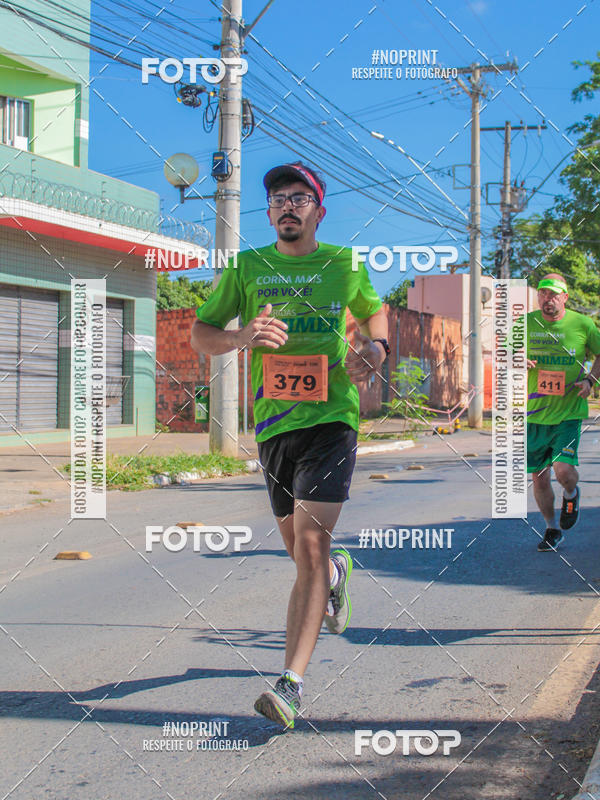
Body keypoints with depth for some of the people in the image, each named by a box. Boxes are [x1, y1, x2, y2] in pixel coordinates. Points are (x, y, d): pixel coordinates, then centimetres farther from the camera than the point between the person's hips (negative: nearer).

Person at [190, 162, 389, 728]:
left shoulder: (346, 265, 5)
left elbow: (373, 311, 23)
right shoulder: (246, 267, 4)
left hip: (331, 419, -3)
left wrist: (374, 348, 1)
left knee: (310, 544, -17)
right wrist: (243, 337, -13)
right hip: (271, 424, 3)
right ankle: (336, 572, 54)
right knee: (298, 548, 15)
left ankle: (291, 684, -18)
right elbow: (199, 334, 8)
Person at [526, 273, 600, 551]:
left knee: (563, 469, -18)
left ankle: (571, 495, 20)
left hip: (569, 413, -2)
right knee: (539, 477, 7)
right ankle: (552, 529, 29)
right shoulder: (525, 323, 0)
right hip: (535, 414, 2)